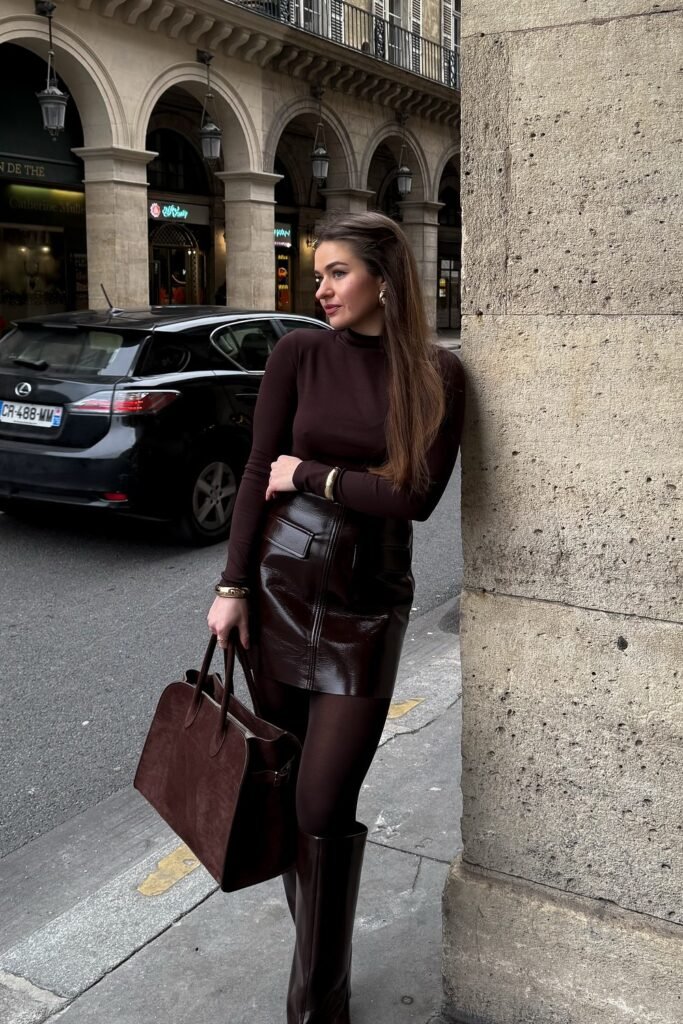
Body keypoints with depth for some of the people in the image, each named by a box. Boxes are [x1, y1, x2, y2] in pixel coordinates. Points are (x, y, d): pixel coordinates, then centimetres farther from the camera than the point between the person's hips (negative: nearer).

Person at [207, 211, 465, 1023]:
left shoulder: (436, 373, -2)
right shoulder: (300, 353, 1)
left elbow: (416, 496, -11)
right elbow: (258, 472, 0)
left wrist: (310, 475, -8)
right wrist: (232, 586, -3)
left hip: (368, 606, -1)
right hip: (279, 587, 2)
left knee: (326, 803, 0)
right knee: (280, 778, 10)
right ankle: (311, 938, 34)